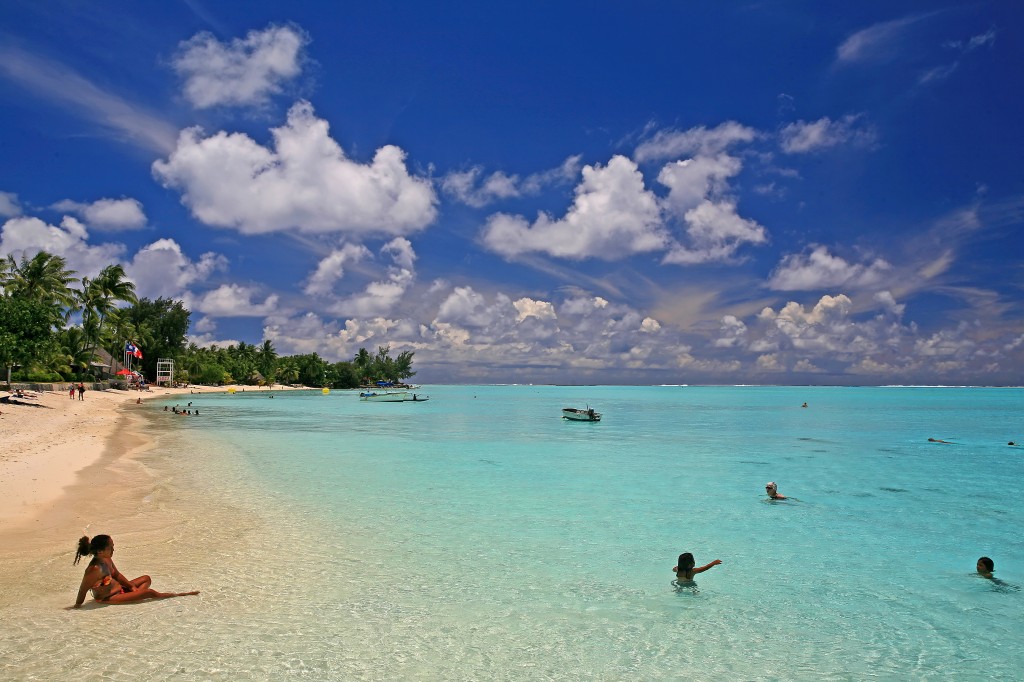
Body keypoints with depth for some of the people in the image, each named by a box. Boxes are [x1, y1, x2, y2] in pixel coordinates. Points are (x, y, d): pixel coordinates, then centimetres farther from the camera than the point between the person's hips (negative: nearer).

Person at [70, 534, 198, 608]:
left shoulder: (106, 560, -1)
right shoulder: (94, 569, -30)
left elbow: (116, 575, 11)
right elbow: (83, 590, -22)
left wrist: (132, 586, 4)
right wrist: (77, 606, -11)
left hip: (119, 589, 10)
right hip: (108, 599, -10)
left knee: (146, 579, 19)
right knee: (149, 592, -13)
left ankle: (135, 595, -5)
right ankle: (178, 595, 3)